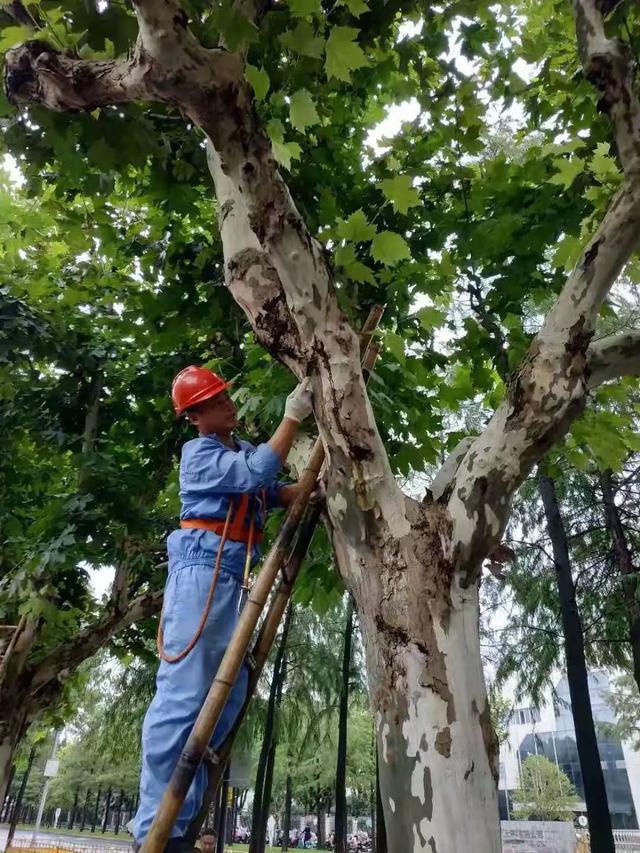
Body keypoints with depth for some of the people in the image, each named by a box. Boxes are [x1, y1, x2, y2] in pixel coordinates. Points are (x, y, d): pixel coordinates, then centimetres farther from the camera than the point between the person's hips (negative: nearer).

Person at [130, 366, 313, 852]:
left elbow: (274, 493, 15)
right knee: (183, 694, -12)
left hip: (233, 576, 9)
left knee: (229, 692, 6)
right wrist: (293, 416, -16)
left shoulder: (244, 449, 23)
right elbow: (256, 474, -18)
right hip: (203, 568, -9)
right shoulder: (200, 453, -3)